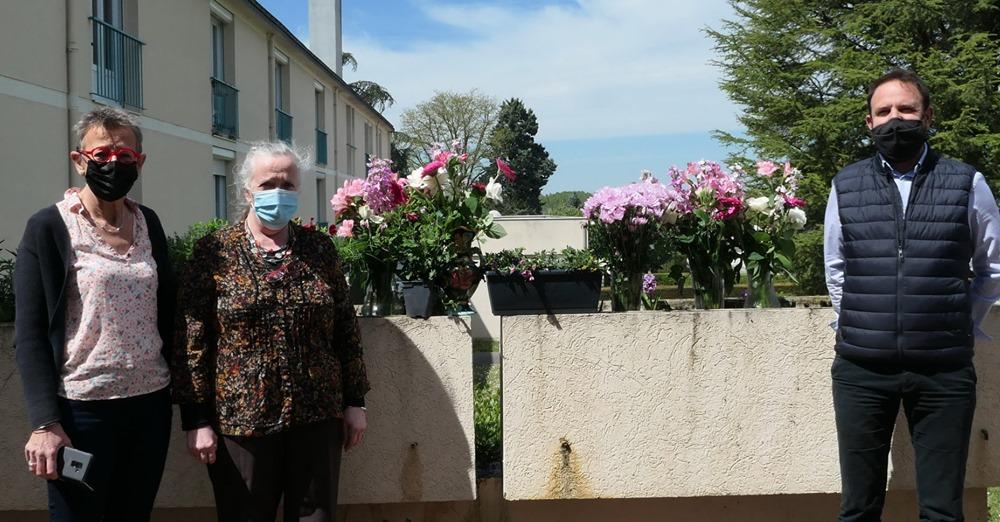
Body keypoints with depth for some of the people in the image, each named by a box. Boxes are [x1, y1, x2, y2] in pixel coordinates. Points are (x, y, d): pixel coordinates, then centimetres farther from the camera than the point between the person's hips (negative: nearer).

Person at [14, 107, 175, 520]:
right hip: (82, 410, -4)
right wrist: (45, 423, -16)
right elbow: (29, 334, -9)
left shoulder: (148, 223, 7)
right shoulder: (48, 228, -6)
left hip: (151, 404, 5)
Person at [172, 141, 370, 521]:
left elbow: (346, 328, 8)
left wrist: (354, 401, 6)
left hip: (318, 416, 2)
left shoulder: (320, 249, 6)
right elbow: (192, 342, -4)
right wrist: (196, 419, -7)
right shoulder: (214, 252, -2)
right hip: (241, 420, -2)